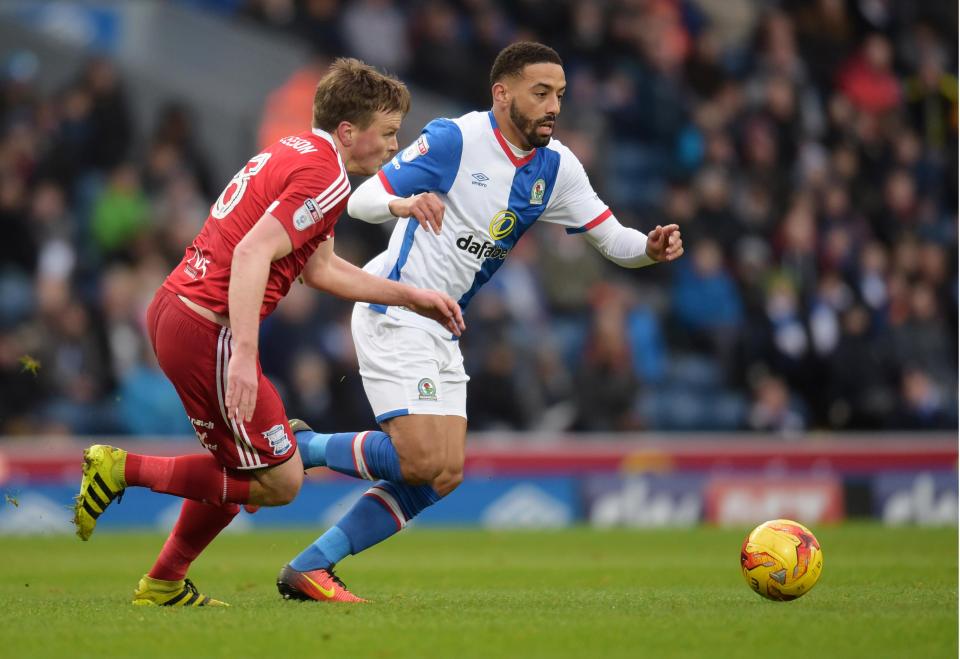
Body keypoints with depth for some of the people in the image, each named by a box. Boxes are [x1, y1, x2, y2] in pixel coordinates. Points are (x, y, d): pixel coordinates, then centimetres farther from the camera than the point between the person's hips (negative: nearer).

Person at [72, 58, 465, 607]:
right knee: (280, 482, -2)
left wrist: (411, 297, 28)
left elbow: (320, 268, 26)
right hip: (208, 330, -10)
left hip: (173, 309, 10)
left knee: (237, 469, 22)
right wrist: (244, 355, -31)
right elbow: (251, 255, -25)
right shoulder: (325, 178, -14)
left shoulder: (292, 153, 18)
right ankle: (123, 469, -4)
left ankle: (164, 585, 29)